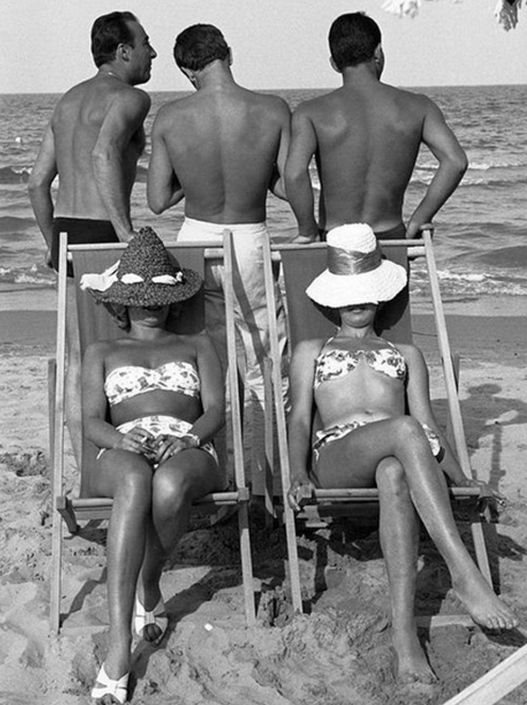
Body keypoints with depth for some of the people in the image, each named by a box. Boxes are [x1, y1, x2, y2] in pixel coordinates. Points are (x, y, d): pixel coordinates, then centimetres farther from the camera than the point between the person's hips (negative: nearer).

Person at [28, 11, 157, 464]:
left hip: (68, 234, 8)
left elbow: (38, 181, 18)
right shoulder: (129, 98, -7)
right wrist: (127, 233, -29)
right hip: (103, 235, -8)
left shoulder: (69, 101, 19)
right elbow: (104, 155, -27)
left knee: (79, 360, 10)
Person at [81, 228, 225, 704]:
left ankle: (149, 589, -10)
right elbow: (92, 421, 12)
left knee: (168, 485, -41)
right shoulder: (102, 353, 28)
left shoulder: (197, 345, 28)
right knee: (135, 480, -42)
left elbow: (215, 410, 12)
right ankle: (119, 649, -46)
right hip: (122, 453, 0)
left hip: (189, 450, 0)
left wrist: (189, 437, -12)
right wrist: (120, 439, -13)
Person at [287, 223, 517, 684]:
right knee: (404, 431, -39)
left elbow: (427, 421, 20)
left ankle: (404, 632, -52)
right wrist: (299, 475, -5)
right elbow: (300, 418, 15)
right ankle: (464, 572, -48)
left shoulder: (407, 354, 33)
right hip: (337, 452, -1)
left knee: (396, 476, -42)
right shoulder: (311, 351, 30)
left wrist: (462, 479, 2)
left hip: (396, 452, 1)